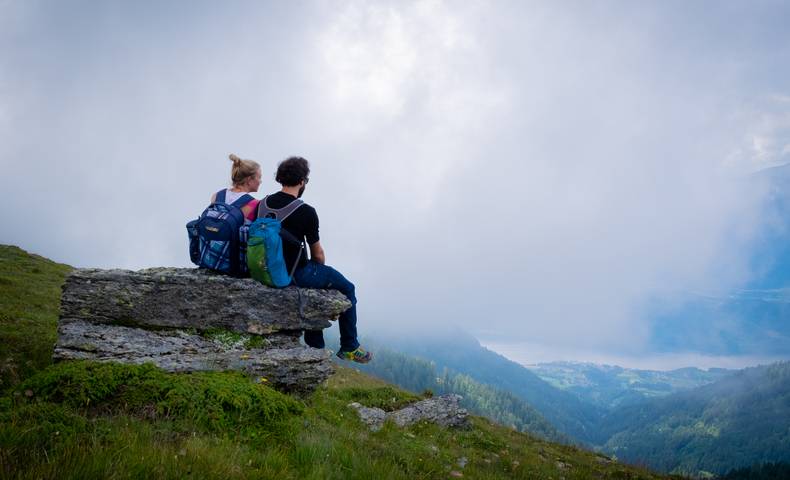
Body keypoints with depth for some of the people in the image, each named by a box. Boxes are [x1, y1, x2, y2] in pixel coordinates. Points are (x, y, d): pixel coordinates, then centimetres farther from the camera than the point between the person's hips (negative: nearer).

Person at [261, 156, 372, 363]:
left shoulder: (264, 203, -1)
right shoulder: (306, 212, -19)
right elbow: (318, 254, -9)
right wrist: (320, 268, 15)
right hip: (295, 274, -7)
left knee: (313, 274, 33)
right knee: (347, 288, 14)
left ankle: (314, 346, 37)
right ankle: (349, 348, 25)